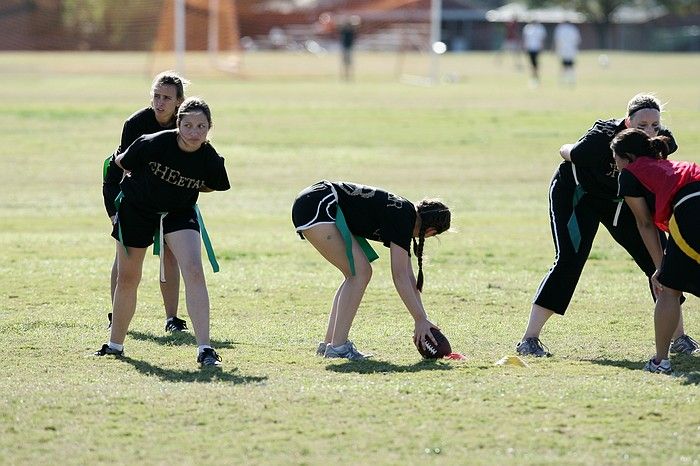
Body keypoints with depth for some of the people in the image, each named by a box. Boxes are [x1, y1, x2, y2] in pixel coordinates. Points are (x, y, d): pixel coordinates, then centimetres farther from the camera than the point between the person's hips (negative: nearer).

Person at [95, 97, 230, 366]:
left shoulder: (211, 160, -22)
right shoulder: (154, 144, -29)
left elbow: (212, 186, 3)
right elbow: (122, 162, -8)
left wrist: (183, 189, 1)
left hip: (180, 212, 1)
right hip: (137, 208, -1)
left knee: (194, 271, -20)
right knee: (128, 278, 11)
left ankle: (204, 349, -21)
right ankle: (115, 344, 32)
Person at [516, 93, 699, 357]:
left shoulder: (662, 141, -21)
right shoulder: (603, 138, -35)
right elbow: (567, 152, -15)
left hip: (620, 200, 6)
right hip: (575, 192, -5)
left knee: (657, 259, -1)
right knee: (569, 261, -20)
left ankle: (678, 337, 11)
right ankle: (529, 339, -17)